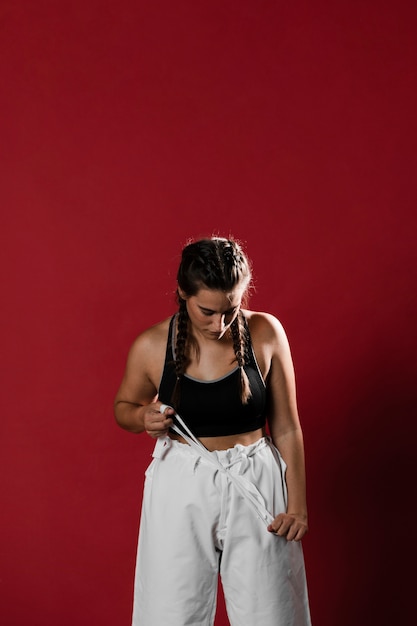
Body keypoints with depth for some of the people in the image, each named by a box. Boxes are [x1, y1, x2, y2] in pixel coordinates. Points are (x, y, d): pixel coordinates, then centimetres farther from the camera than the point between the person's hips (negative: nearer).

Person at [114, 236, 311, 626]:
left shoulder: (265, 334, -8)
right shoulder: (152, 346, -8)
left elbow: (286, 428, -1)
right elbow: (123, 407, 11)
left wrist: (297, 505, -2)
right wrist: (142, 418, -11)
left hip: (255, 484, 0)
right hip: (182, 490, 0)